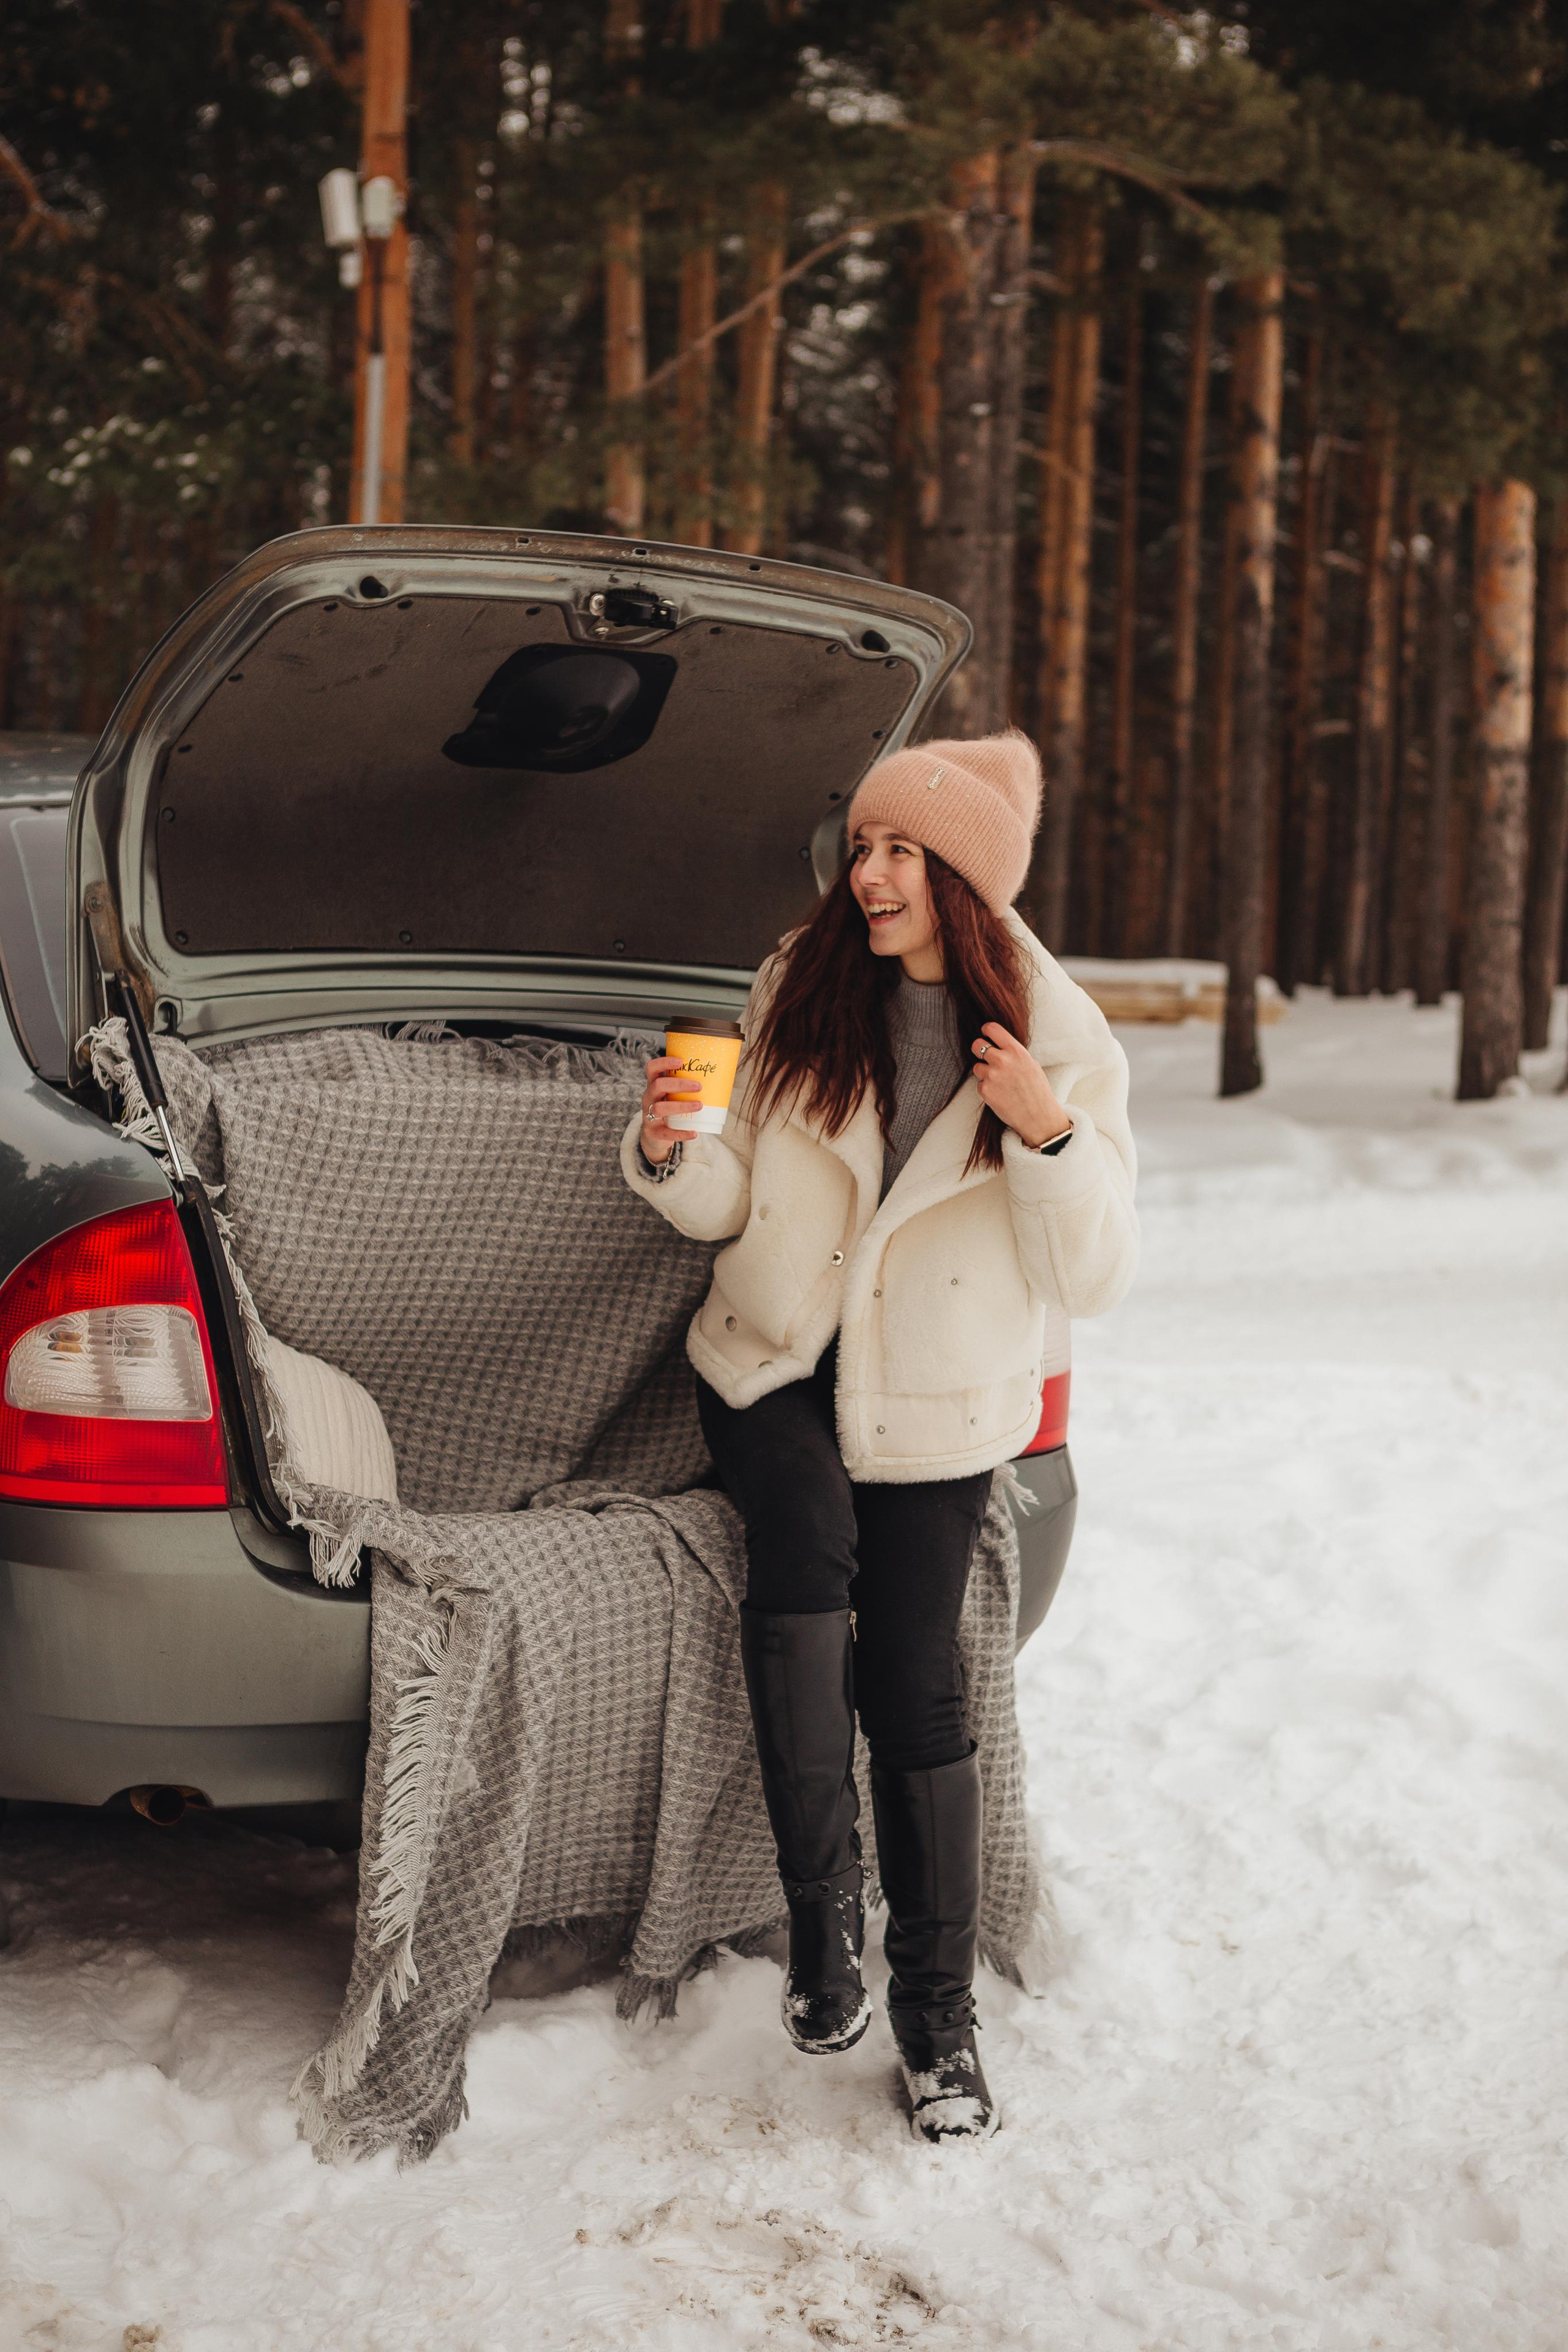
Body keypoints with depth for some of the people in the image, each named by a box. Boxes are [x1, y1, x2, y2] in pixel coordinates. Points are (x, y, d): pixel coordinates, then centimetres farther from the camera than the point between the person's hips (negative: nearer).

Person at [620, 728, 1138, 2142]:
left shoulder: (1065, 1041, -6)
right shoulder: (802, 988, -2)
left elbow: (1094, 1279, -9)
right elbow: (737, 1205, 3)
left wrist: (1049, 1135, -24)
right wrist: (672, 1155, -19)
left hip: (937, 1411, -1)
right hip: (774, 1368, 1)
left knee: (913, 1688, -7)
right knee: (806, 1553, -28)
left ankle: (939, 2018, 10)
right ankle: (821, 1917, -16)